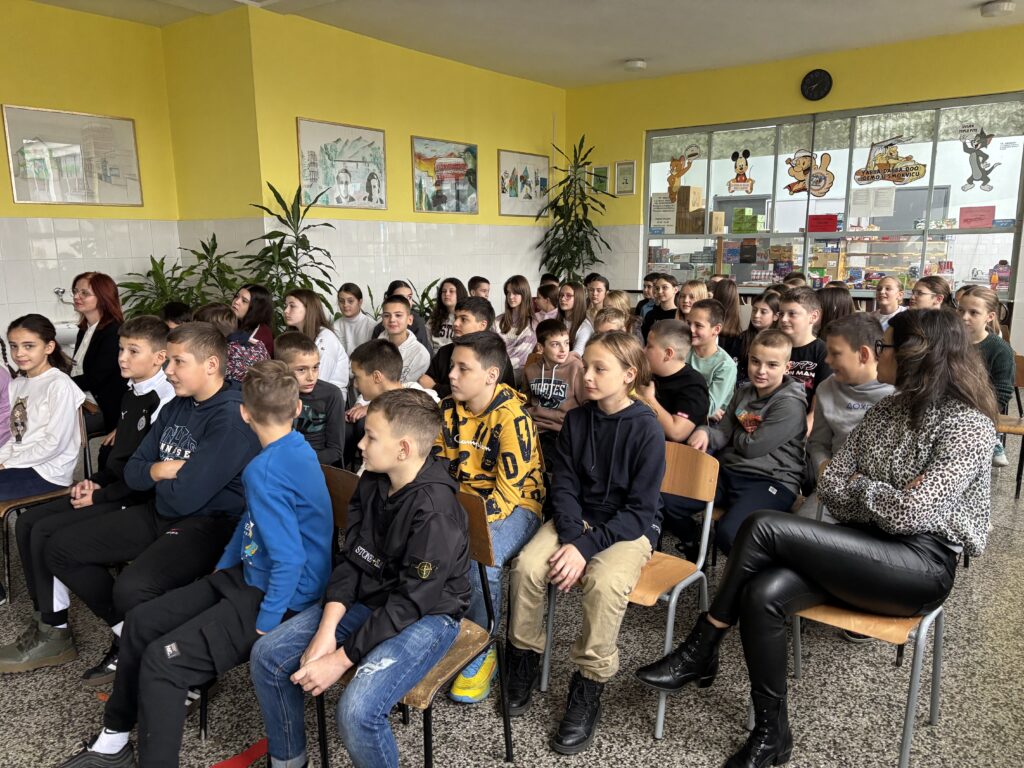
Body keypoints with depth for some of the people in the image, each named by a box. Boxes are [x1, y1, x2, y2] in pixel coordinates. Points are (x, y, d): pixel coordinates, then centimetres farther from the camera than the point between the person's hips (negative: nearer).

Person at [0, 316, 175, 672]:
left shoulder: (165, 399, -19)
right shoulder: (132, 394, 12)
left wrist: (101, 496, -16)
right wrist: (95, 481, 6)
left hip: (136, 500, -10)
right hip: (111, 489, 10)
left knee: (45, 532, -15)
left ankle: (56, 634, -1)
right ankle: (43, 617, 12)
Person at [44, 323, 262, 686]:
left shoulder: (232, 418, -21)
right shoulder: (176, 407, 8)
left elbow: (186, 496, -24)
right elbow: (133, 472, 11)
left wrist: (159, 474, -3)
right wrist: (158, 471, -12)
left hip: (209, 523, -9)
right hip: (159, 513, 10)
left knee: (131, 588, -32)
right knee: (60, 549, 9)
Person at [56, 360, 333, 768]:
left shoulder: (264, 471, -27)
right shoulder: (296, 447, 3)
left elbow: (290, 560, -30)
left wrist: (263, 630, -21)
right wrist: (221, 569, 15)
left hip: (281, 598, -10)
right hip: (248, 575, 10)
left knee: (162, 659, -19)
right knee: (140, 622, 11)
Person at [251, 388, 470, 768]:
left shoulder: (436, 510, -27)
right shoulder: (372, 482, -4)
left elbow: (411, 602, -24)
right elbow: (351, 559, 0)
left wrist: (340, 660, -20)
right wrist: (325, 633, -11)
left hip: (426, 615, -7)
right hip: (368, 599, 8)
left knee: (357, 710, -28)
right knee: (267, 655, 0)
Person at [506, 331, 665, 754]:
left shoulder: (646, 428, -15)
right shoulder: (576, 419, -1)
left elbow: (639, 509, -16)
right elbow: (564, 485, 0)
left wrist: (586, 547, -24)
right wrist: (571, 538, -17)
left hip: (630, 527, -4)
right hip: (578, 518, 4)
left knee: (604, 582, -33)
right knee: (527, 565, -21)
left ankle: (588, 688, -11)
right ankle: (524, 657, 3)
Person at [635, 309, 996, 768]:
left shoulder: (968, 424, -12)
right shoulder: (887, 410, 11)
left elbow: (911, 514, -22)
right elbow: (829, 485, 7)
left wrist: (860, 487, -4)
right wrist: (883, 506, -9)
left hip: (922, 565, -7)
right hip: (868, 549, 7)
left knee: (762, 528, -24)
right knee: (761, 594, -23)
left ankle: (699, 653, -10)